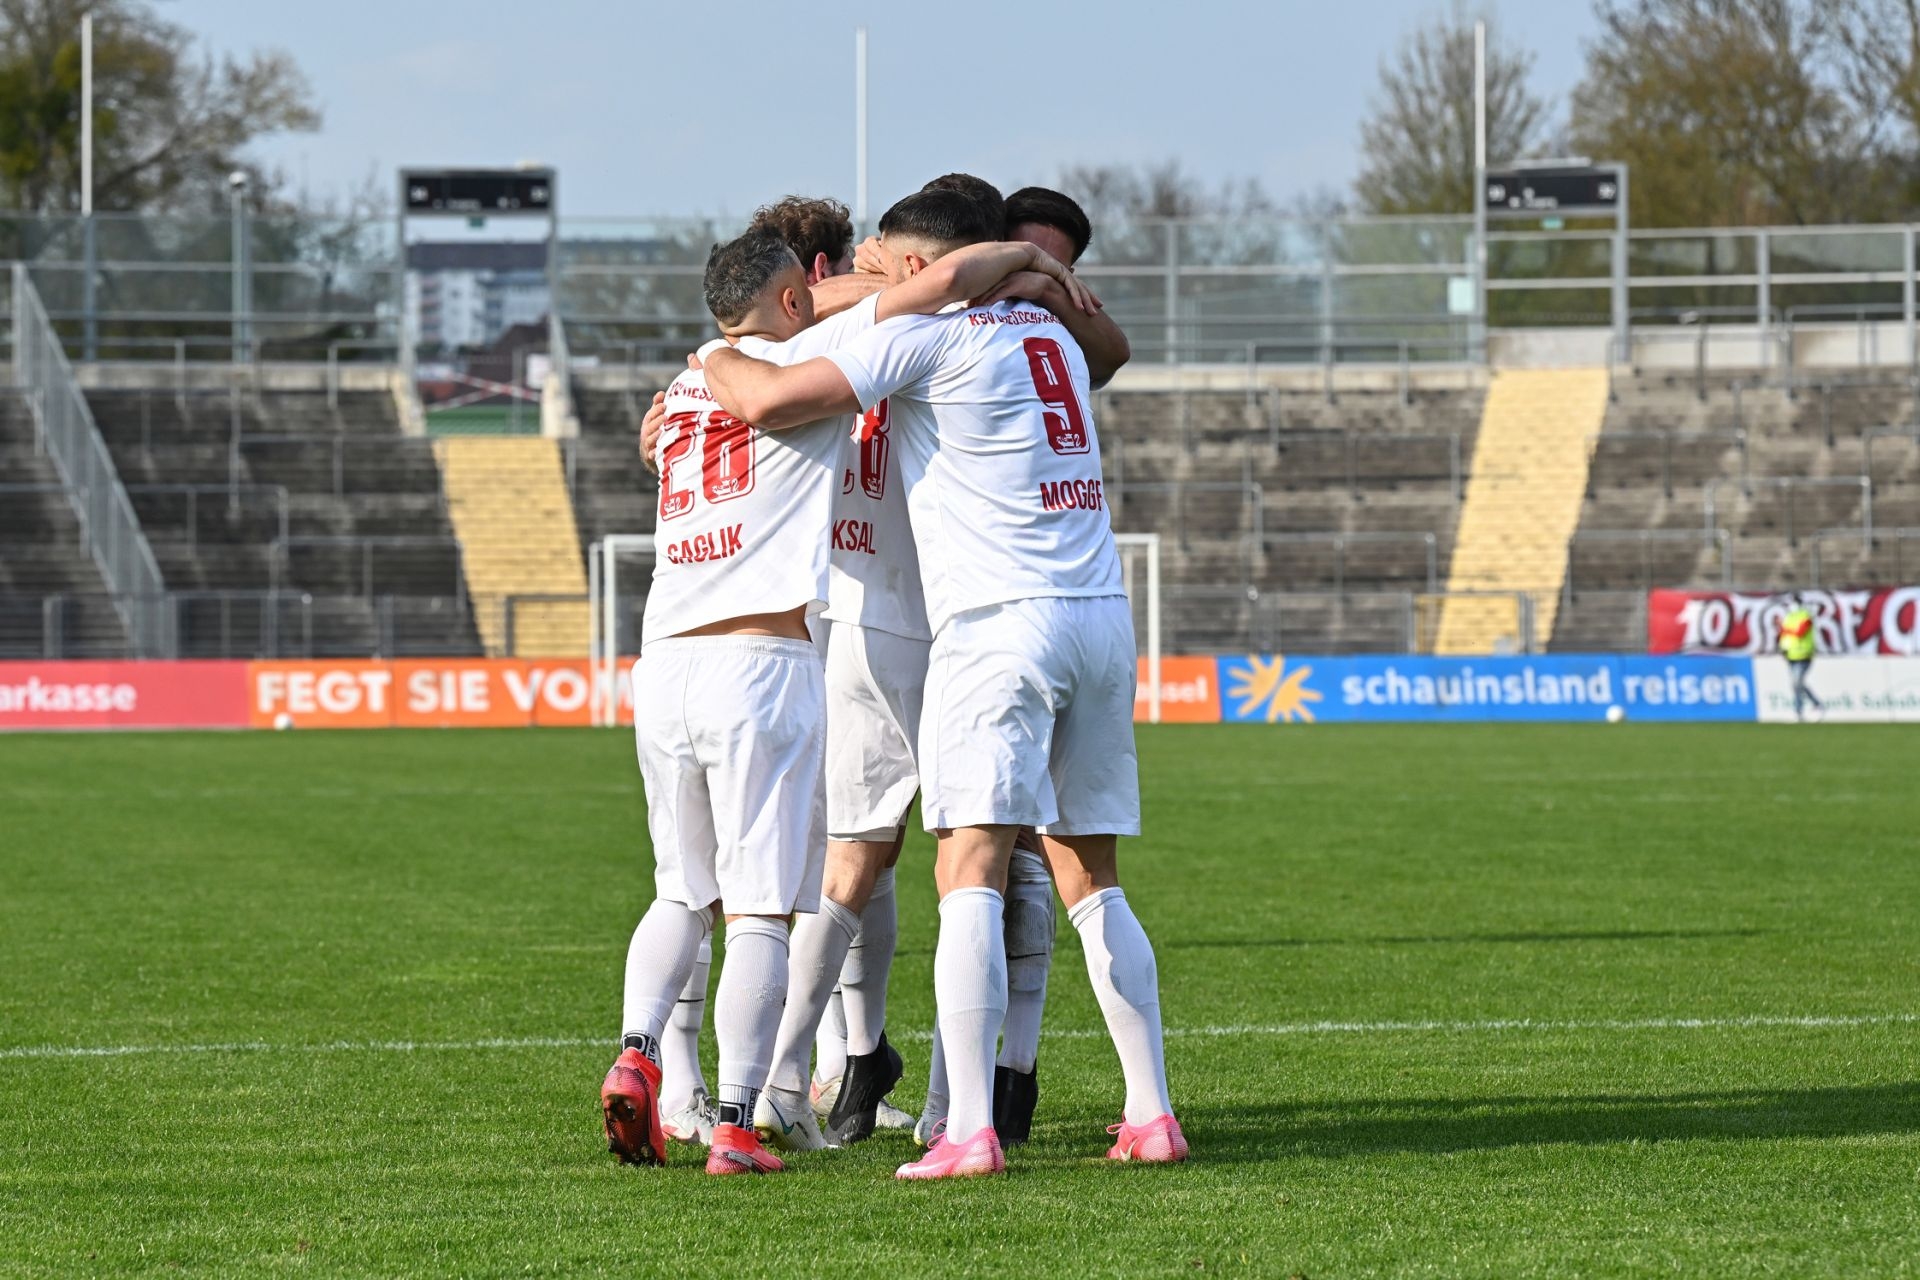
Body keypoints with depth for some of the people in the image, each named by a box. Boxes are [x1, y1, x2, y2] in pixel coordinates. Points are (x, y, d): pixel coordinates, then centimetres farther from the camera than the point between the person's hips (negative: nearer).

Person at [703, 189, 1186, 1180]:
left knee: (970, 875, -11)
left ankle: (969, 1132, -20)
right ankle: (1152, 1114, 8)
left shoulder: (926, 333, -3)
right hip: (1103, 614, 7)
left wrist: (714, 364, 11)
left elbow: (771, 401, -10)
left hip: (998, 619, -7)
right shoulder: (1050, 334, 19)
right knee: (1092, 882, 12)